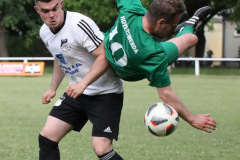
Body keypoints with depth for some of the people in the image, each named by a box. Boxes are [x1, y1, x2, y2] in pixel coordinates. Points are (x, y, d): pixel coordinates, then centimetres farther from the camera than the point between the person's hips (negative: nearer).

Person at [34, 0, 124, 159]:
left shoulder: (79, 24, -24)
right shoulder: (45, 32, 2)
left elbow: (104, 56, -27)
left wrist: (83, 84, -34)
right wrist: (53, 89, 20)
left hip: (105, 92, -8)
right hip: (77, 92, 8)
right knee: (46, 137, 2)